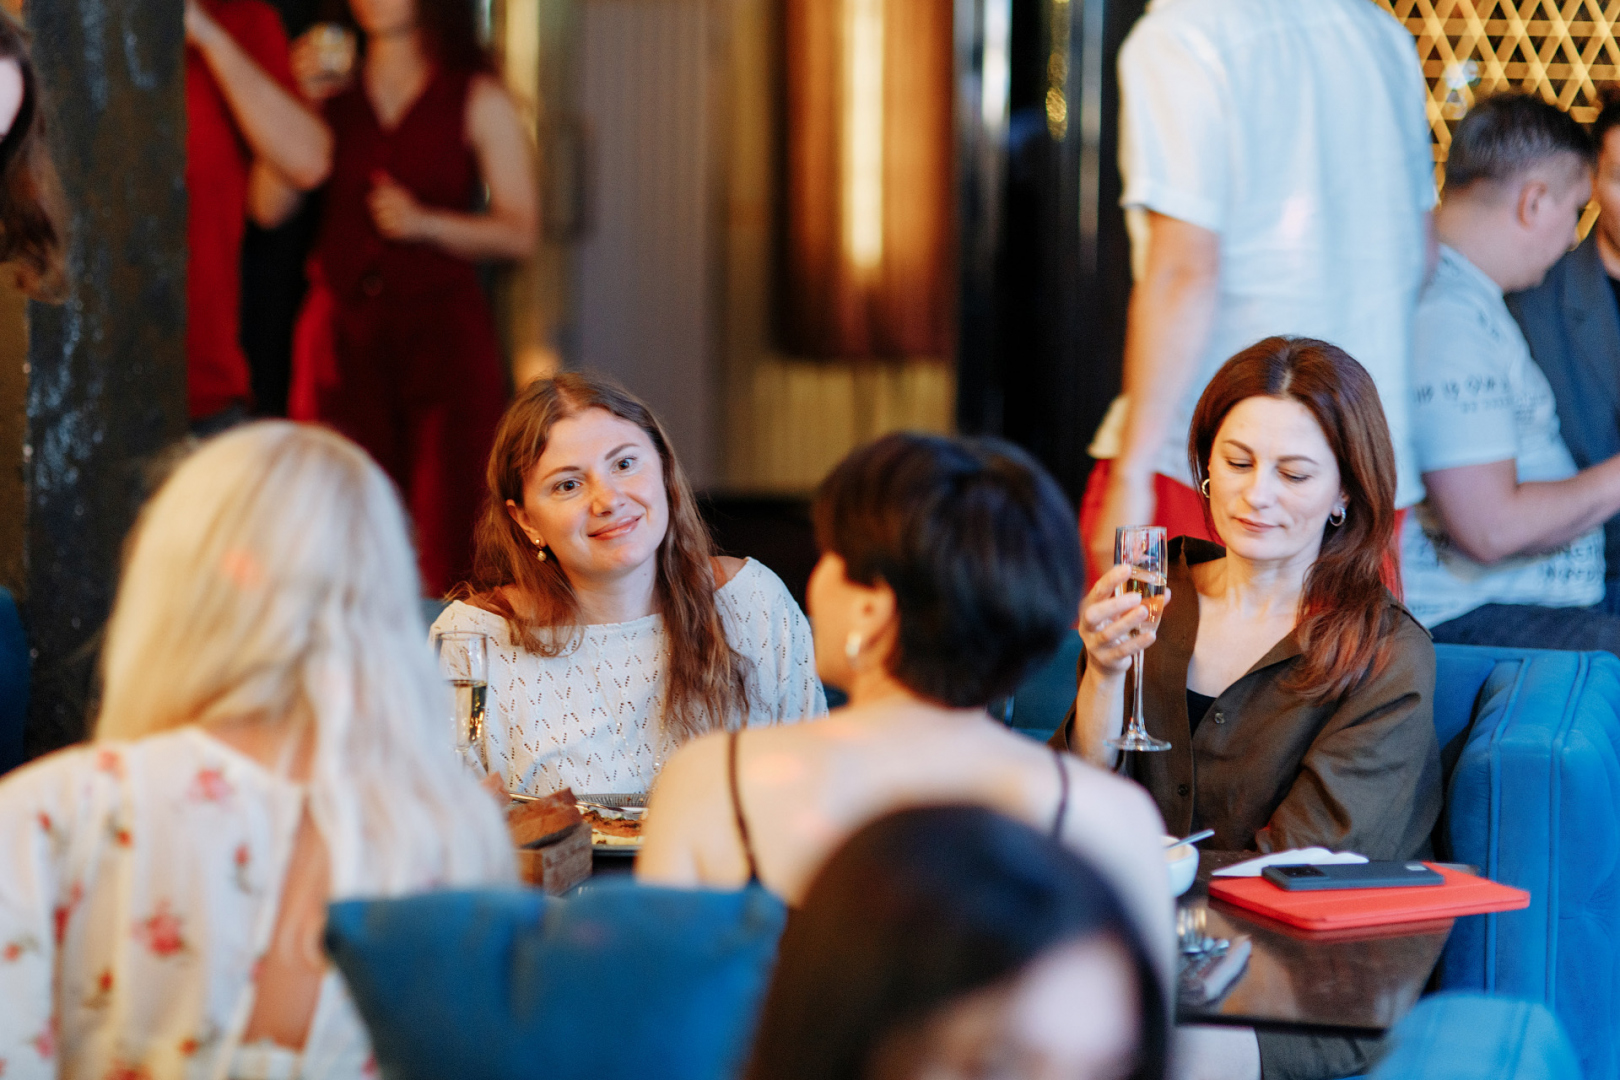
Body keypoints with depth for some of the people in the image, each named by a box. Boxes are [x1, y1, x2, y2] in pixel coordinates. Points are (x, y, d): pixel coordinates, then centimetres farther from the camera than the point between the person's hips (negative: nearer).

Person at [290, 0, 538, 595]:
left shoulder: (477, 99, 6)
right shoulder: (330, 90, 12)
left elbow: (521, 231, 2)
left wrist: (426, 223, -12)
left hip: (443, 330, -2)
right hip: (342, 332, 2)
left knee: (447, 535, -8)